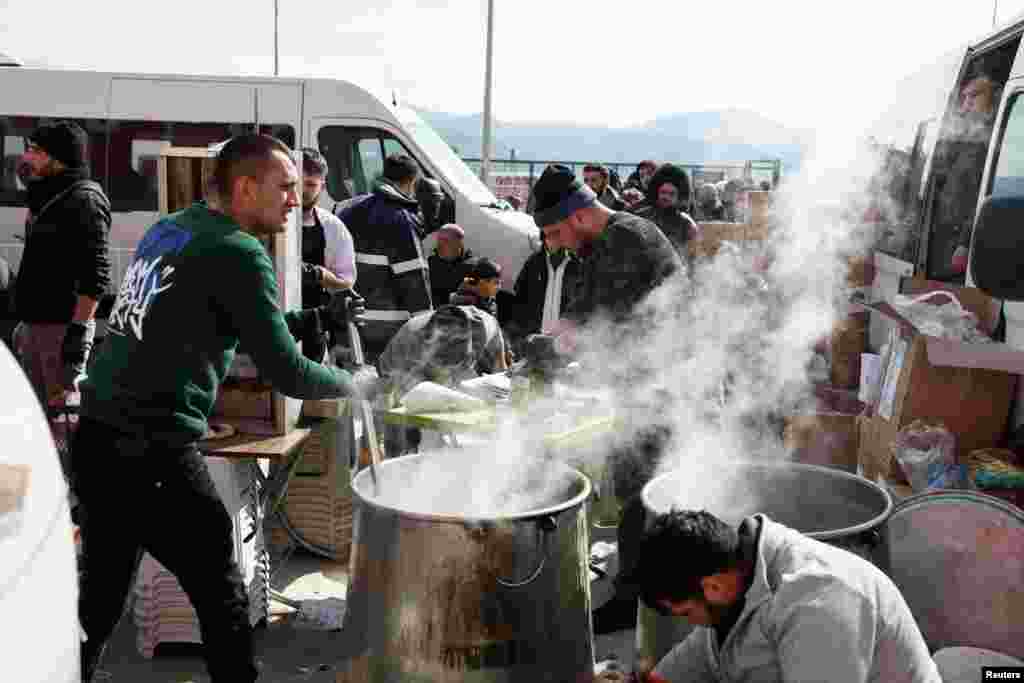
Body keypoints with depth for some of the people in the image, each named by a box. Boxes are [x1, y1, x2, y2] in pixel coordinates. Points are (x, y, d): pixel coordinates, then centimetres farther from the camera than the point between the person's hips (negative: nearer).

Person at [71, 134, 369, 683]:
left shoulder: (167, 230, 14)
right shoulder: (239, 253, -11)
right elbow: (286, 374, -13)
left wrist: (320, 318, 22)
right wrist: (353, 383, 4)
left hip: (96, 439, 9)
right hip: (152, 454, -9)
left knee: (100, 597, 22)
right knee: (223, 597, 5)